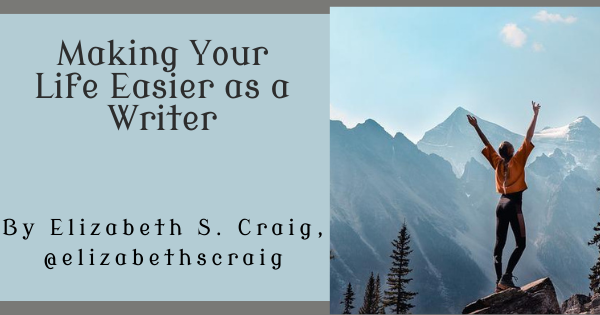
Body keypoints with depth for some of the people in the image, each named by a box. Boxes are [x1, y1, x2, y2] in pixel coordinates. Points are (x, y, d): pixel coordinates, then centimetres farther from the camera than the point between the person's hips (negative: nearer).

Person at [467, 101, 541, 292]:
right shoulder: (517, 160, -5)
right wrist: (535, 115, -2)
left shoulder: (497, 162, 7)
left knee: (499, 244, 7)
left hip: (501, 204, 6)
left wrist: (476, 127, 27)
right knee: (520, 244, -5)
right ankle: (506, 278, -20)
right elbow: (529, 137, -6)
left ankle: (499, 280, -1)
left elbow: (486, 143, 17)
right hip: (514, 204, -6)